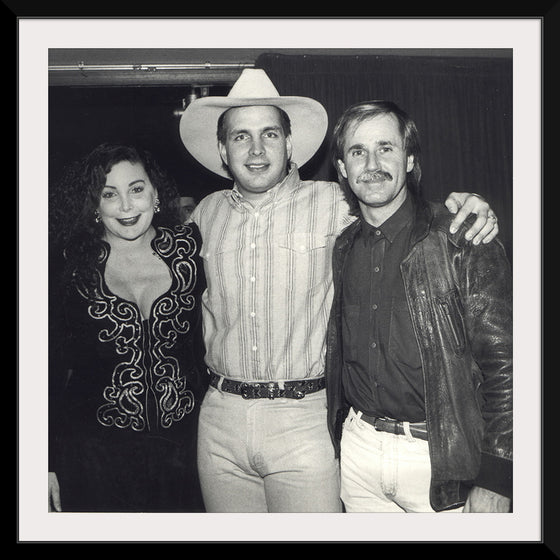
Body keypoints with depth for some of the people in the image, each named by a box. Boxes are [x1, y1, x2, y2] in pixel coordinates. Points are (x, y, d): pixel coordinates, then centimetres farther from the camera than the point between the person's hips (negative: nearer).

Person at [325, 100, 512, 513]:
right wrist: (337, 437, 12)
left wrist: (494, 482, -13)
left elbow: (503, 364, -12)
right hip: (358, 449, 4)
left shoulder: (462, 242, -11)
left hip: (442, 459, -4)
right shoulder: (341, 249, 3)